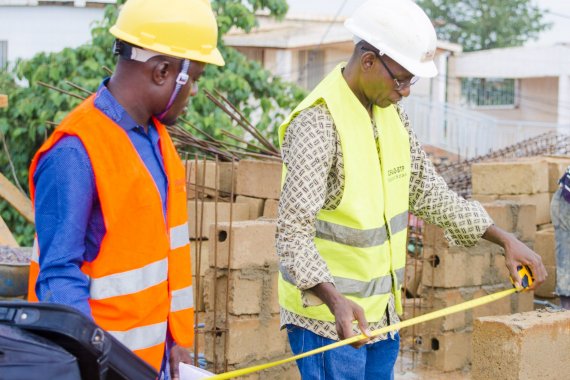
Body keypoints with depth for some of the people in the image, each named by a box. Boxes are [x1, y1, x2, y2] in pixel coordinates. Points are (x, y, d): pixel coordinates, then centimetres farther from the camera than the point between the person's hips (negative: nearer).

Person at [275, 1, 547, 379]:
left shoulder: (391, 112, 7)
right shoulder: (318, 123, -21)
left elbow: (428, 191, 15)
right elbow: (294, 233, -26)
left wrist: (505, 239, 10)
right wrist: (335, 300, -41)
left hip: (382, 314, 8)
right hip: (328, 316, -8)